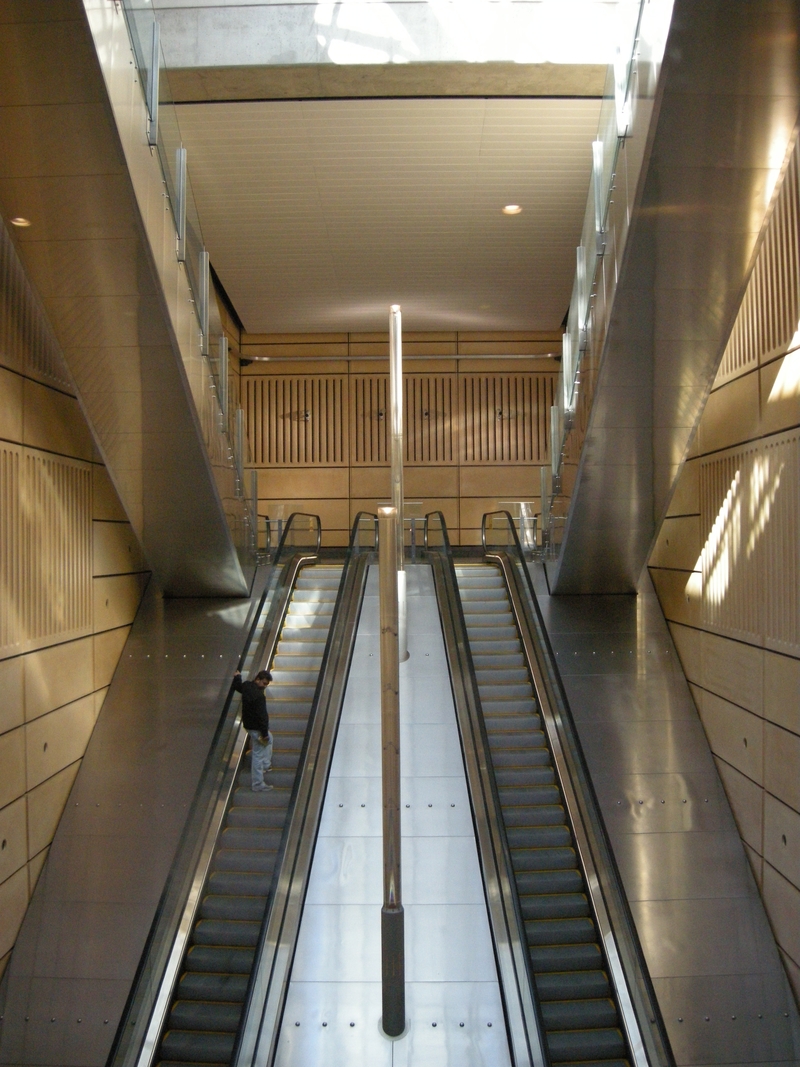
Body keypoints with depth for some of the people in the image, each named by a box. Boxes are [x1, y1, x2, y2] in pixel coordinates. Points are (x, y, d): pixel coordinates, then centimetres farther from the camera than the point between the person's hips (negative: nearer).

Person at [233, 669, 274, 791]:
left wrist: (237, 677, 47)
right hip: (256, 728, -10)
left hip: (248, 724, 10)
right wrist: (264, 733, -20)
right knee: (258, 755, -2)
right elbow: (262, 716, -26)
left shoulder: (246, 686, 1)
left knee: (269, 738, 34)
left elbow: (237, 686, 26)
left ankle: (266, 765, 38)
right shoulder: (258, 696, -27)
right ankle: (257, 785, 5)